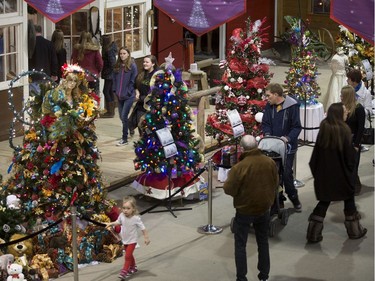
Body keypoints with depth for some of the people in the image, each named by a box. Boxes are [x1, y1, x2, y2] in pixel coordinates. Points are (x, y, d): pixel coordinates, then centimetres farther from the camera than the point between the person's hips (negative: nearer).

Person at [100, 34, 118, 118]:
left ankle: (110, 112, -4)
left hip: (109, 74, -10)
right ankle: (111, 111, 21)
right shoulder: (110, 48, 12)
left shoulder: (109, 50, -17)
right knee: (110, 91, 14)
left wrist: (106, 72, -13)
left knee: (106, 91, -7)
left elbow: (112, 62, -22)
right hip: (109, 74, 10)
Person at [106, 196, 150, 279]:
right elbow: (118, 222, 11)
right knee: (129, 255, 21)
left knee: (128, 256, -8)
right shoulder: (122, 216, -12)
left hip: (132, 241, -6)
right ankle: (133, 267, 40)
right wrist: (111, 224, -3)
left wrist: (146, 238, -19)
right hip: (125, 240, 6)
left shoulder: (136, 218, -26)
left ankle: (124, 271, 0)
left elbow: (143, 228, -19)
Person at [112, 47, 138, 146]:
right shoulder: (117, 66, 8)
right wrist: (115, 90, 2)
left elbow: (133, 81, -10)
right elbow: (114, 79, 12)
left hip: (129, 96, -6)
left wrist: (128, 92, -12)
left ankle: (124, 139, -1)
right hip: (120, 96, 6)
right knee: (122, 117, 11)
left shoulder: (132, 66, -8)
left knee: (124, 116, -8)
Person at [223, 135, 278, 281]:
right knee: (263, 242, 20)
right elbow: (275, 183, 4)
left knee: (240, 245, 9)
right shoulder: (270, 162, -10)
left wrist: (229, 179, 3)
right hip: (264, 208, 4)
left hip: (245, 210, -4)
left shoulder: (239, 167, -25)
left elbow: (229, 189, -16)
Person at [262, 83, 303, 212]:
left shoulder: (292, 106, -14)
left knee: (286, 173, -5)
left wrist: (288, 138, -27)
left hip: (288, 146, -4)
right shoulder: (269, 106, 1)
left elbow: (297, 127, -12)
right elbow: (265, 123, 6)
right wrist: (267, 134, -14)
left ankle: (294, 198, 14)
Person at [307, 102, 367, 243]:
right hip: (341, 173, -4)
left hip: (325, 172, 4)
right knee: (349, 199, 16)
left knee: (324, 201, 13)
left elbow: (317, 151, 0)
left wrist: (315, 169, 9)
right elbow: (349, 153, -13)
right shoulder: (343, 130, -18)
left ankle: (313, 233, 8)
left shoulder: (323, 129, -5)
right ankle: (354, 230, 28)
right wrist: (350, 169, 3)